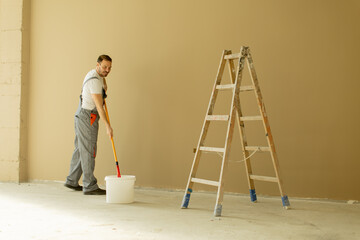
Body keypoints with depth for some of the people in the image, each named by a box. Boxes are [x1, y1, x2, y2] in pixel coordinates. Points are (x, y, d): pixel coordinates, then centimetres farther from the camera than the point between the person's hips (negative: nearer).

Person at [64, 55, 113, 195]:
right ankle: (90, 186, -8)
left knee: (80, 150, 14)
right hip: (87, 117, -10)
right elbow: (99, 106, -24)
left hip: (82, 117, 10)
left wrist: (104, 85, 16)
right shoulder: (94, 80, -18)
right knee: (88, 152, -9)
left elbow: (102, 77, 39)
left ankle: (72, 181, 22)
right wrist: (108, 126, -26)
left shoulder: (95, 74, 12)